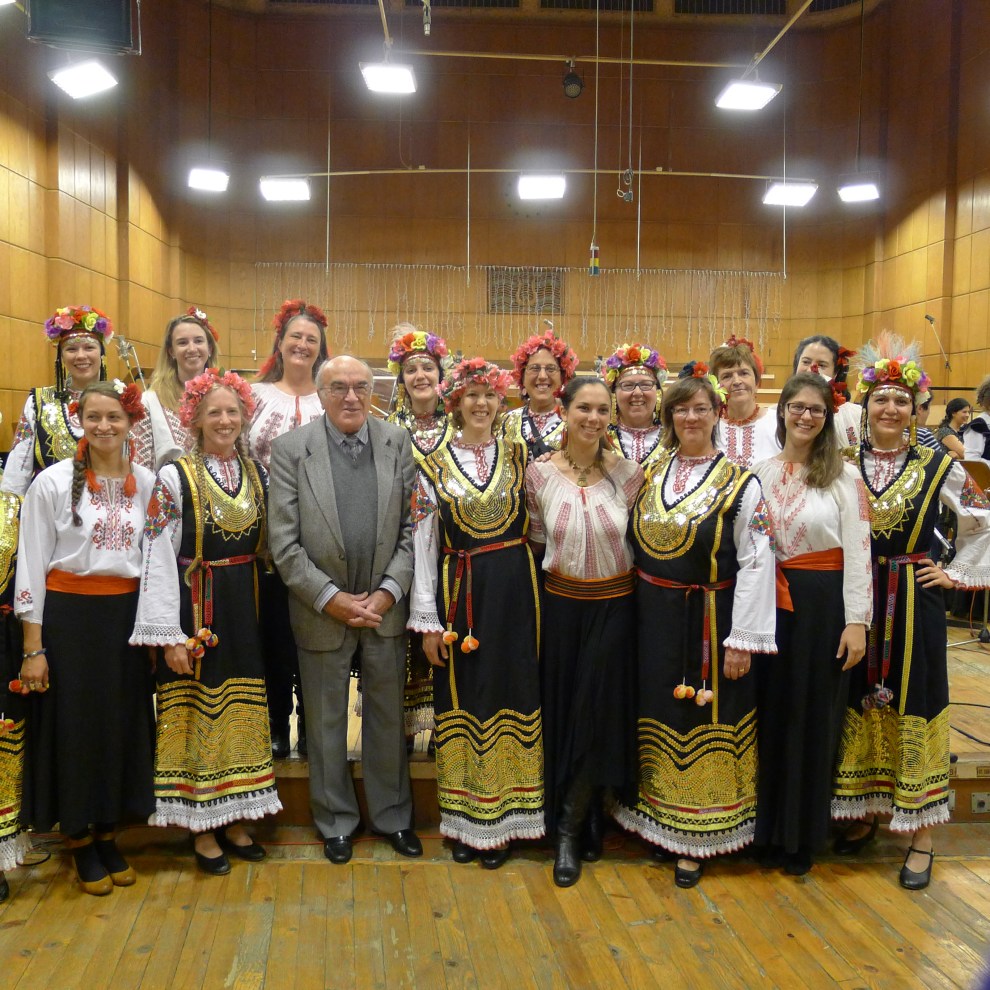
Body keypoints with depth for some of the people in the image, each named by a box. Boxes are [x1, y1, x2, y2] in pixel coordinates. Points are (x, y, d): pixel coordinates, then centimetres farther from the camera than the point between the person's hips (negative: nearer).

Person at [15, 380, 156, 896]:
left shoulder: (146, 482, 3)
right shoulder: (53, 482, -6)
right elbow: (31, 568, -6)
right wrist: (33, 648, -9)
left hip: (127, 615, 3)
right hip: (69, 615, -3)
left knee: (123, 726, 10)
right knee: (73, 728, 6)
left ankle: (107, 836, 29)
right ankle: (79, 842, 25)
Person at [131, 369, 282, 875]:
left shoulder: (256, 472, 6)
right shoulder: (175, 477, -9)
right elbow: (158, 560, -11)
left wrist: (260, 609, 3)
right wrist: (171, 636, -15)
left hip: (245, 608, 5)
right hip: (196, 610, -4)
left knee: (240, 713, 11)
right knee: (198, 710, 4)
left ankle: (232, 820, 25)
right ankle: (203, 830, 19)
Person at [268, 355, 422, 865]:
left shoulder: (398, 443, -1)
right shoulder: (290, 449, -8)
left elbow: (412, 527, -1)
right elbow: (284, 542, -10)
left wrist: (389, 591, -10)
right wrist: (331, 598, -14)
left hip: (385, 607, 2)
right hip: (321, 610, -1)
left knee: (388, 717, 15)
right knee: (326, 723, 13)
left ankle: (392, 815, 34)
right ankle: (335, 821, 33)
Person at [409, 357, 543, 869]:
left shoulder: (519, 457, 6)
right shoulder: (434, 467, 2)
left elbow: (538, 524, 8)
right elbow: (423, 545, 1)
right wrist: (427, 620, -3)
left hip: (514, 591, 1)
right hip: (460, 594, -1)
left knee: (511, 694, 5)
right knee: (462, 701, 6)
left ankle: (503, 818, 19)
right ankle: (463, 819, 21)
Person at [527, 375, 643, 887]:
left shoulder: (628, 473, -8)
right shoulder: (540, 473, -6)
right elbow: (538, 537, 6)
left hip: (613, 607, -1)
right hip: (561, 606, 1)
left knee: (599, 717, 1)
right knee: (562, 715, 9)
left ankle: (571, 832, 17)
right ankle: (581, 826, 28)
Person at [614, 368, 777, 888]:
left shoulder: (740, 483, -8)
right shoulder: (651, 475, 7)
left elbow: (757, 562, -12)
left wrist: (743, 639, -16)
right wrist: (638, 607, 6)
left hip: (708, 623, -4)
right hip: (655, 620, 5)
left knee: (703, 724, 4)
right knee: (659, 719, 13)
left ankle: (696, 840, 18)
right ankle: (657, 820, 30)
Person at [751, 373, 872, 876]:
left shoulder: (845, 476, -5)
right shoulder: (760, 472, 6)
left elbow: (858, 553, -7)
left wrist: (856, 622, -12)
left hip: (824, 605, -3)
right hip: (771, 604, 3)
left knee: (814, 719, 7)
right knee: (772, 716, 11)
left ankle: (802, 838, 24)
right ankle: (768, 830, 27)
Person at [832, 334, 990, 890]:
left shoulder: (939, 467, -2)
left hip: (915, 605, -2)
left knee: (914, 708, 3)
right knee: (859, 705, 10)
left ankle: (921, 836, 16)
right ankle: (864, 815, 27)